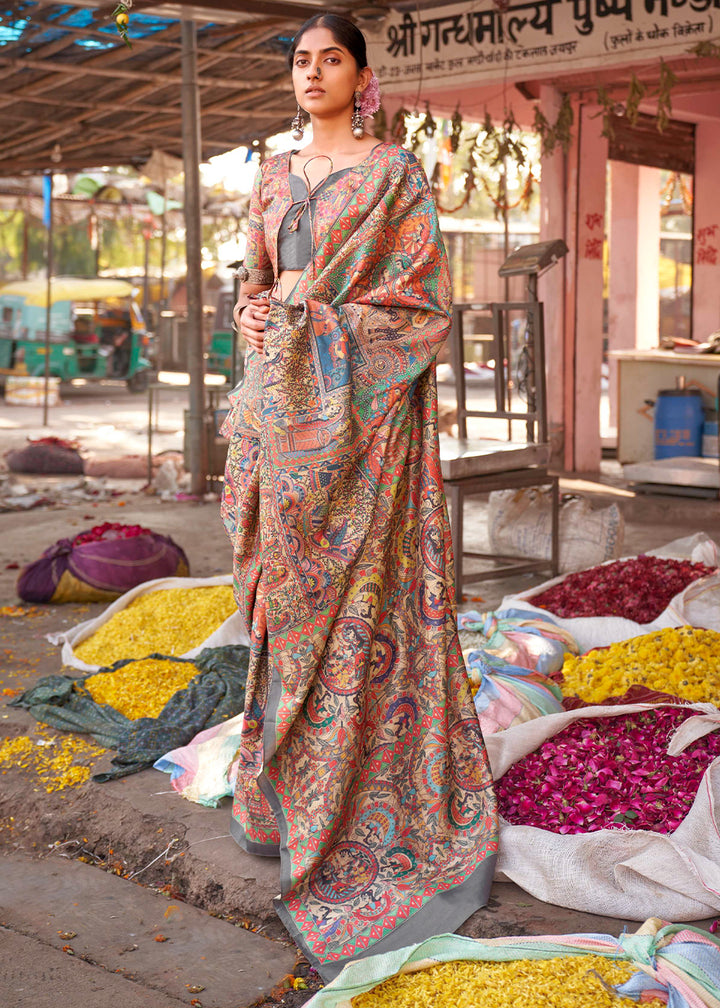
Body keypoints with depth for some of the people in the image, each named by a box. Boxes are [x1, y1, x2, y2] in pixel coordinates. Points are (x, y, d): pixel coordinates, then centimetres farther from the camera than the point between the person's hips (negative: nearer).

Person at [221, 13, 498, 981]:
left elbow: (424, 302, -7)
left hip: (364, 404, -6)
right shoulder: (273, 177, 16)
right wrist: (252, 312, -2)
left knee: (360, 591, -6)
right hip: (284, 400, 6)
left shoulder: (397, 173, -2)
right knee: (290, 587, 9)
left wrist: (319, 323, -14)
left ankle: (373, 806, 5)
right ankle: (290, 780, 23)